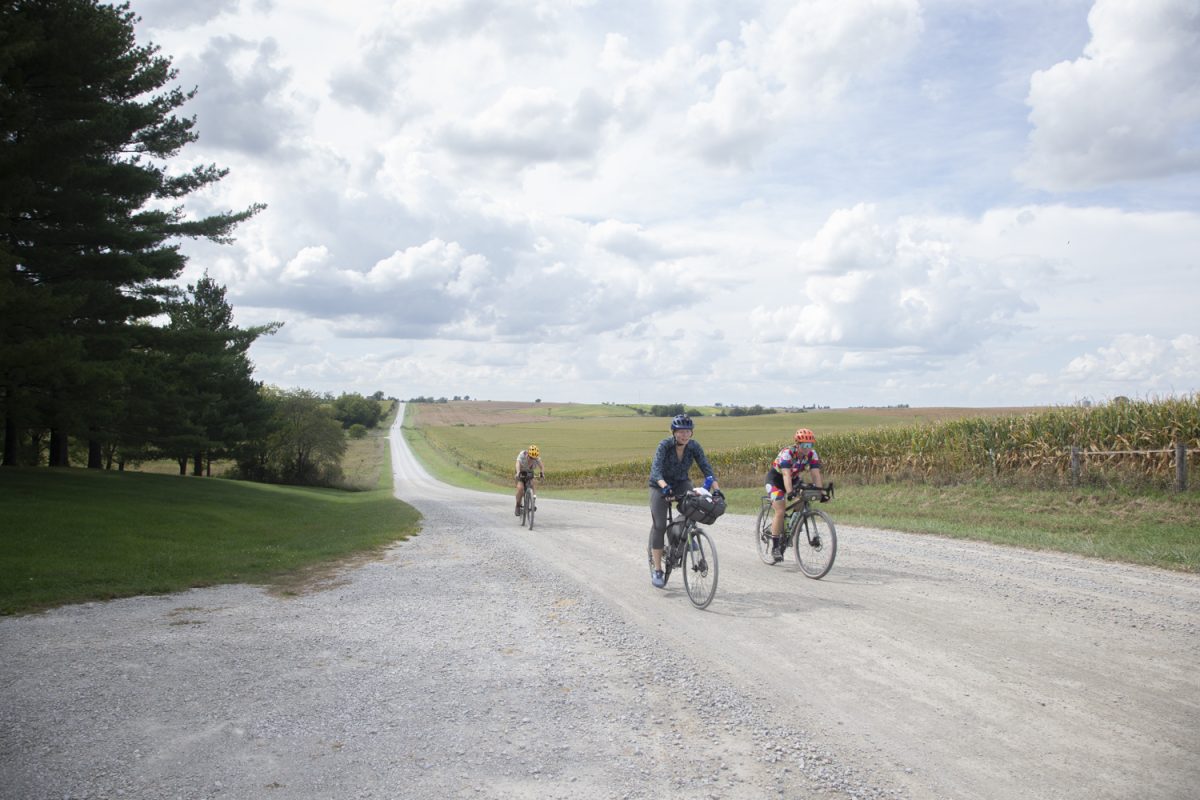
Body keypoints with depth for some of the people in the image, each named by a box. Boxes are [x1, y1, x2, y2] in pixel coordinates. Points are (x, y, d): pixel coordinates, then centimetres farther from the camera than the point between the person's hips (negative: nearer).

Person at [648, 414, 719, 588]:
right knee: (659, 525, -12)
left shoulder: (694, 446, -15)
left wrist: (716, 489, -34)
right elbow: (656, 469, -35)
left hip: (681, 483, 3)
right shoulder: (665, 445, -25)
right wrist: (665, 487, -53)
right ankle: (657, 571, -4)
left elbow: (706, 468, -20)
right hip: (661, 484, -3)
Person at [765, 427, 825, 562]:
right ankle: (775, 547, -8)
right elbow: (786, 475, -42)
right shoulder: (787, 453, -32)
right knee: (780, 512, -17)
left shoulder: (812, 454, -17)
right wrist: (790, 493, -54)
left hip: (794, 479, 6)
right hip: (775, 479, -6)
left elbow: (816, 474, -22)